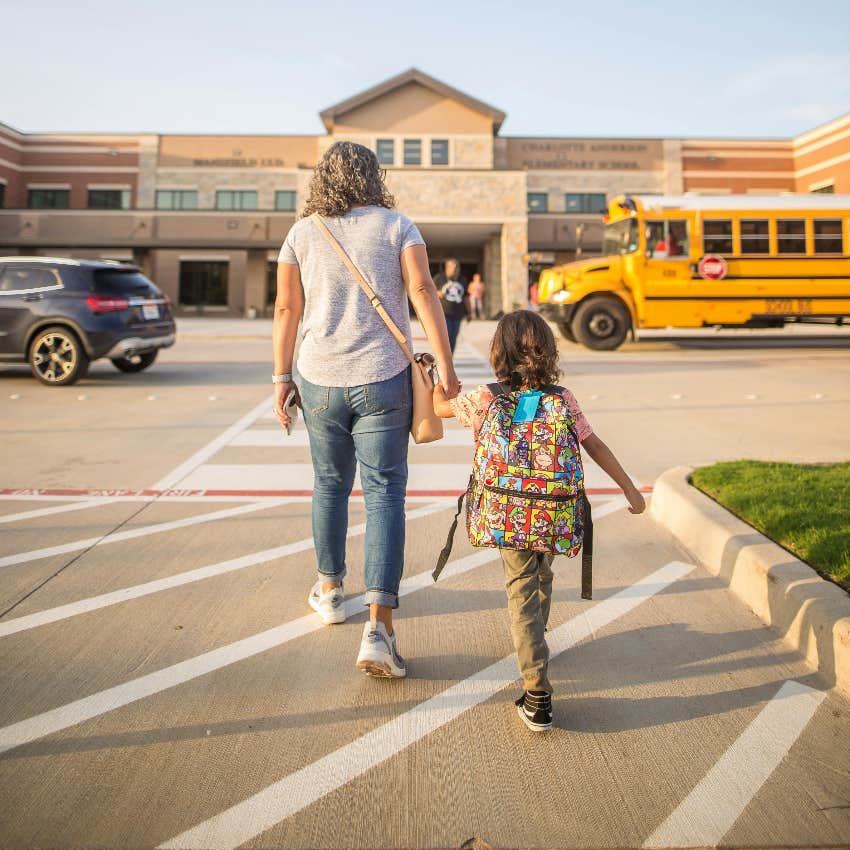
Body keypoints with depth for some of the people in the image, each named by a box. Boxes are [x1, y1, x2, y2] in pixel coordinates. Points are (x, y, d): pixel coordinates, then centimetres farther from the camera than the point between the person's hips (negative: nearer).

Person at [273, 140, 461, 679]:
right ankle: (379, 627, -9)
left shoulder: (302, 233, 7)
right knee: (385, 493, 0)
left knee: (330, 484, 19)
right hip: (383, 380, -2)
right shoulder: (396, 225, 2)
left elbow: (286, 309, 4)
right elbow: (422, 292, -9)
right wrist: (446, 366, -8)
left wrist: (282, 377, 10)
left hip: (320, 381, 2)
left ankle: (330, 590, 36)